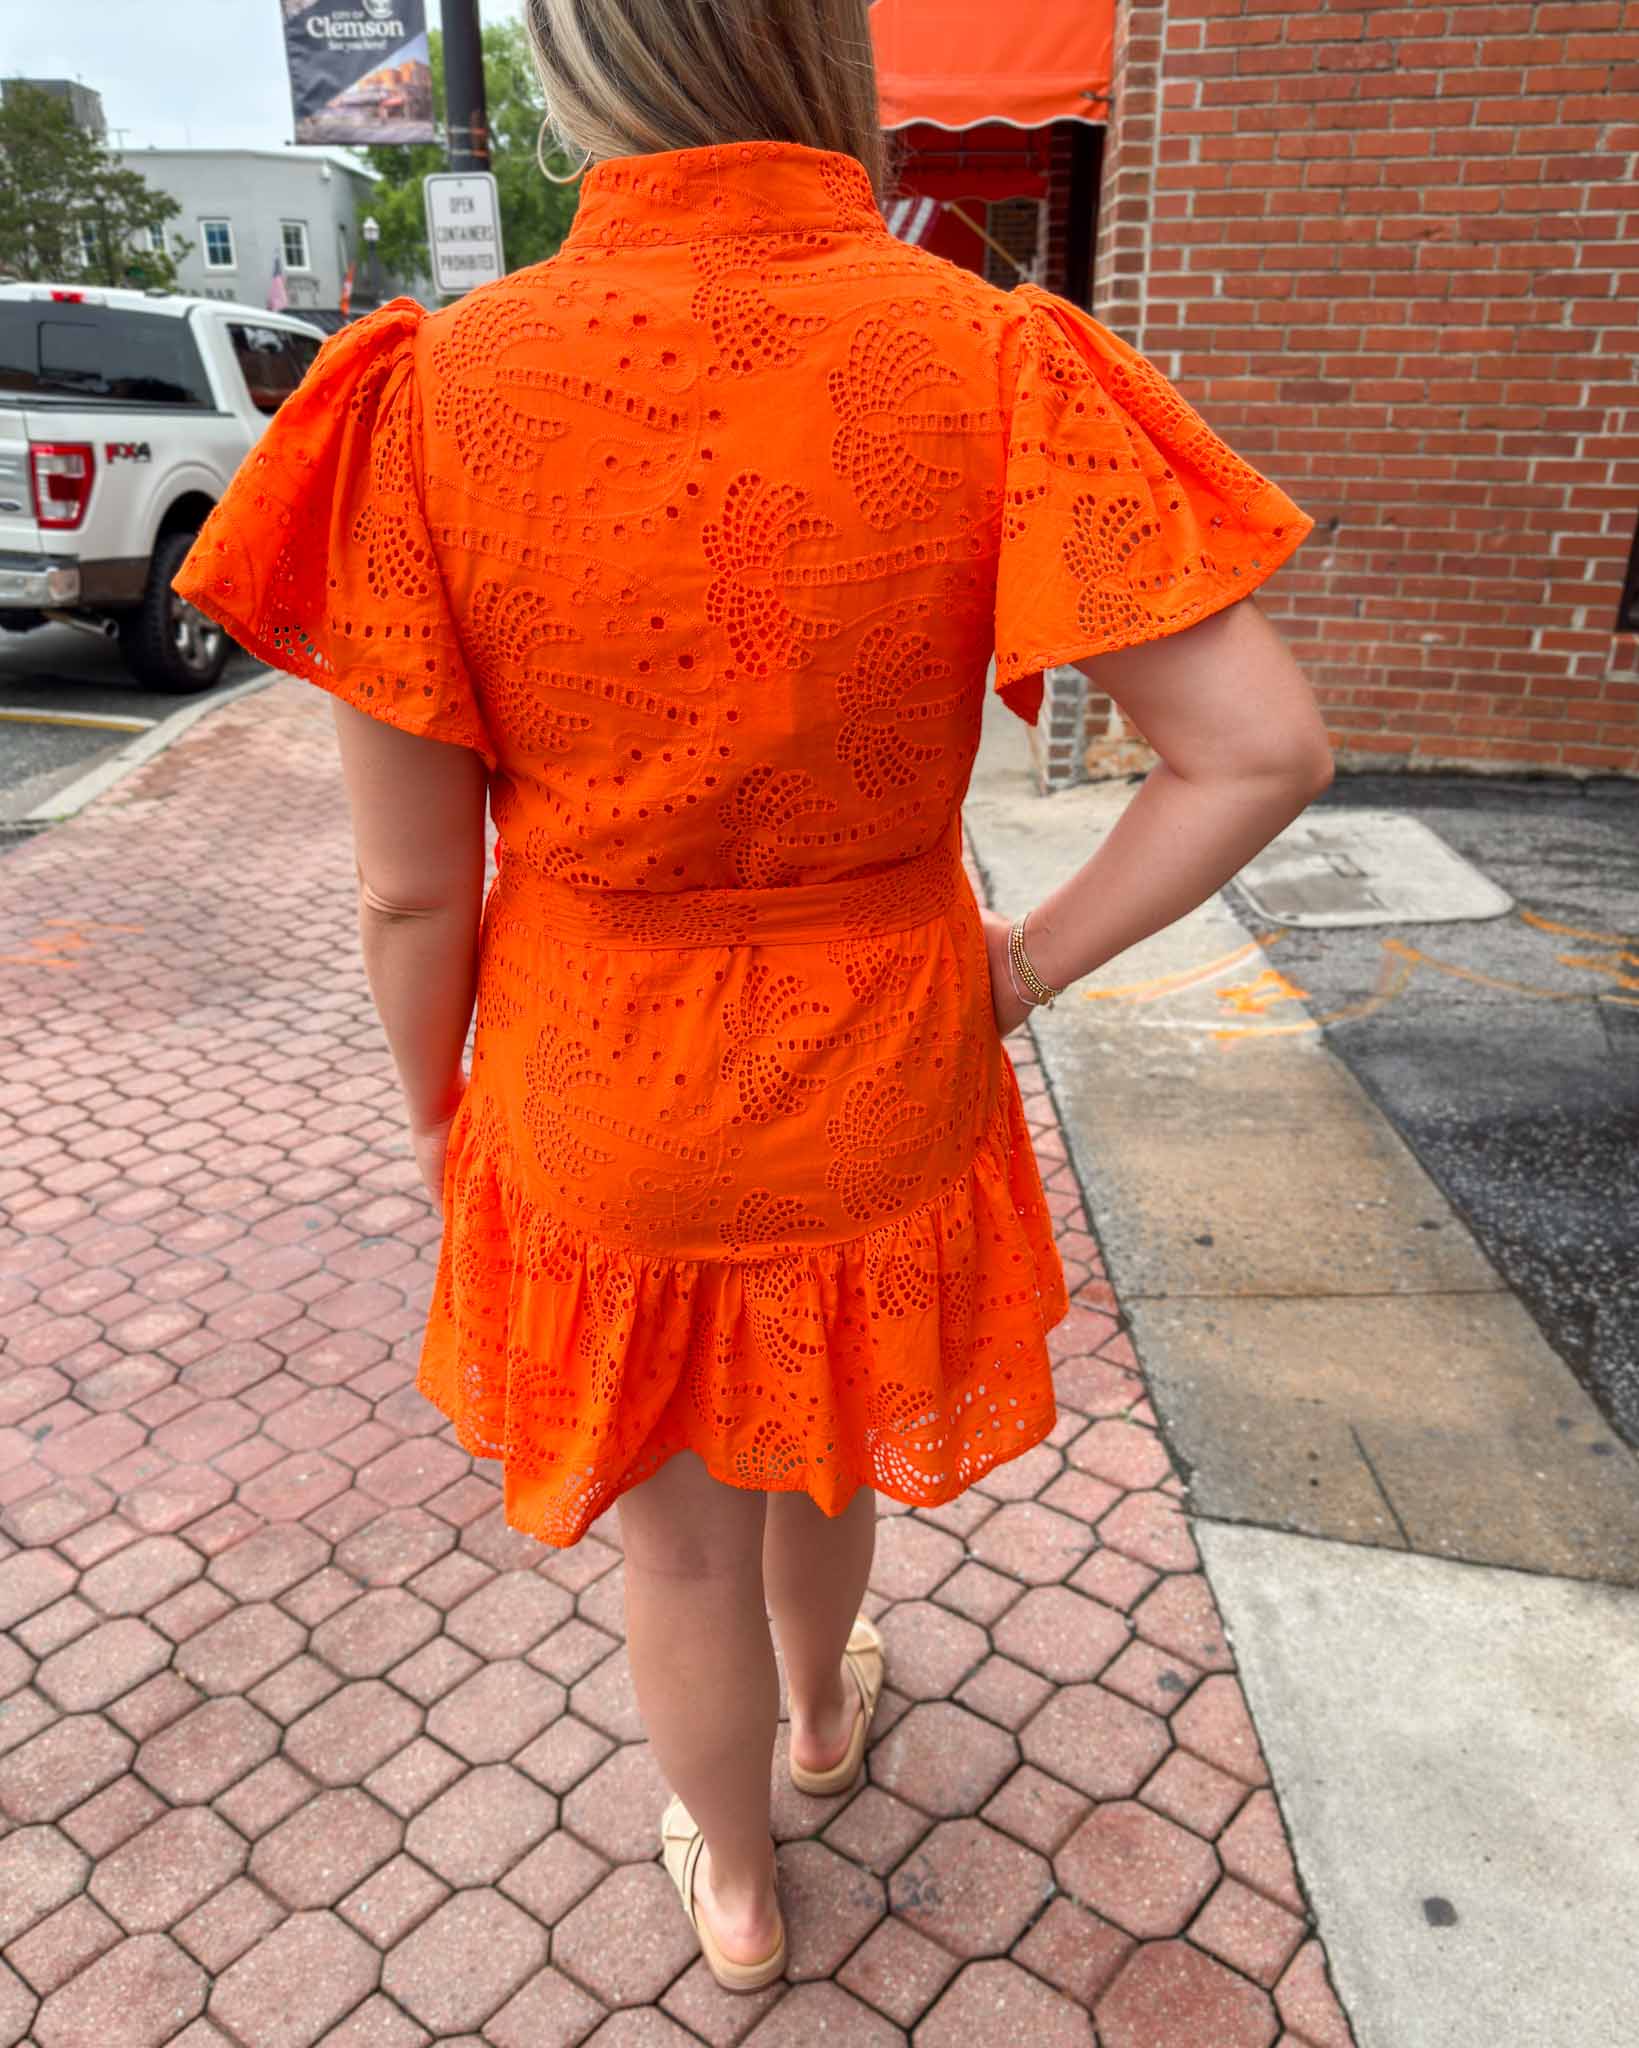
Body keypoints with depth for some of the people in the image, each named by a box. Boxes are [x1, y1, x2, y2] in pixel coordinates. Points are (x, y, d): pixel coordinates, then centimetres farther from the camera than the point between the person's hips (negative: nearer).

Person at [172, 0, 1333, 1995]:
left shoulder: (438, 395, -18)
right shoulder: (992, 368, -17)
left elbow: (410, 886, -14)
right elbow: (1266, 744, -19)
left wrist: (439, 1109, 5)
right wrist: (1032, 958, -6)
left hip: (601, 1113, -1)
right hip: (879, 1092, 1)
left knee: (677, 1525, 26)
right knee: (823, 1441, 33)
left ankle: (735, 1888, 54)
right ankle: (824, 1708, 64)